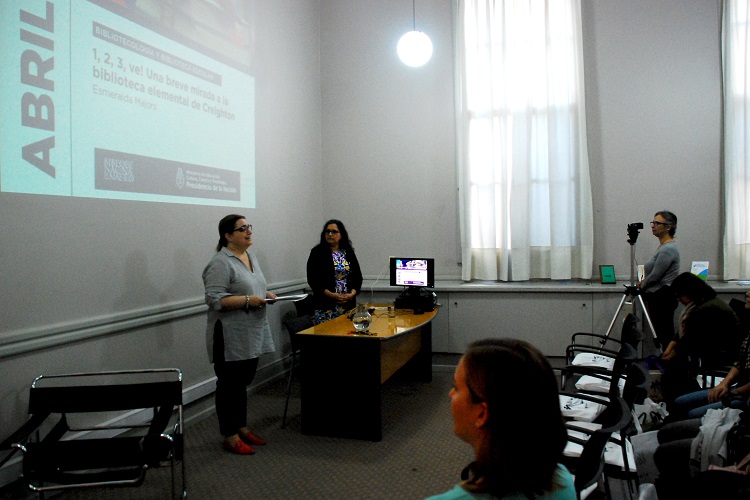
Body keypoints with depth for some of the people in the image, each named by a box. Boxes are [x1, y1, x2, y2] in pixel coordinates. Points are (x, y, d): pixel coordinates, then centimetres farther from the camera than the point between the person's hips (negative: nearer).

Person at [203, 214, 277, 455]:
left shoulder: (250, 257, 12)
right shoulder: (220, 263, -15)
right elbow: (215, 299, -21)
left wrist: (266, 295, 2)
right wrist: (247, 301, -25)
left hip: (251, 336, 8)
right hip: (231, 338, -8)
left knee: (242, 384, 16)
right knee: (229, 386, 2)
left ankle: (241, 428, 26)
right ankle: (230, 436, 11)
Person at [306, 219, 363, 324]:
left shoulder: (349, 253, 11)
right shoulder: (317, 252, 1)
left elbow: (358, 276, 11)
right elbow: (312, 279, -5)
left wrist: (352, 294, -7)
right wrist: (330, 294, -15)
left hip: (348, 305, 3)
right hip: (325, 306, -3)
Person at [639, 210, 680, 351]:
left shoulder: (668, 249, -17)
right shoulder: (663, 247, 15)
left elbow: (655, 275, -17)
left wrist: (641, 286, 0)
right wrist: (643, 282, 8)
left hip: (663, 298, -10)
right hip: (658, 297, 10)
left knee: (665, 337, -6)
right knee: (663, 336, 12)